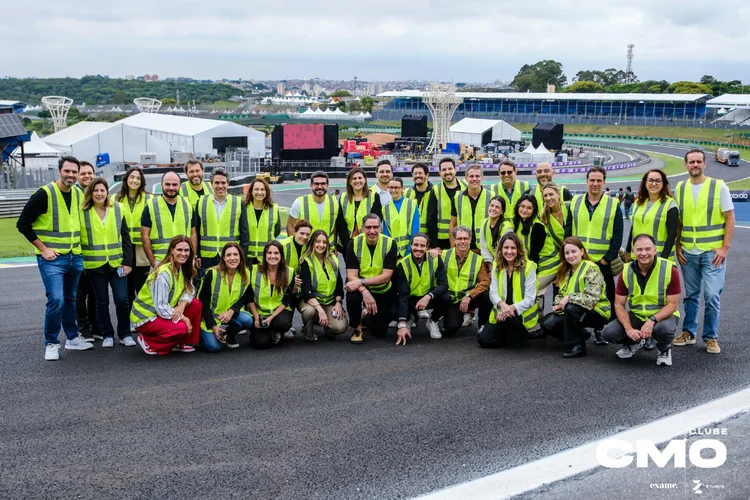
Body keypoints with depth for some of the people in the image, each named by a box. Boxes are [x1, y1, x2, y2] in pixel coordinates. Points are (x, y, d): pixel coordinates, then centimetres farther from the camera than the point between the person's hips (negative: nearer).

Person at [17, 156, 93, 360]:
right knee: (56, 300, -13)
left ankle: (73, 338, 27)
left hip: (75, 257, 6)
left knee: (70, 299, 16)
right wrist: (43, 249, -13)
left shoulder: (78, 194, 7)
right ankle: (51, 344, 1)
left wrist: (78, 246, 11)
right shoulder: (44, 194, -12)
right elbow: (23, 223, -11)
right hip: (52, 258, -6)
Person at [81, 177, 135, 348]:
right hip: (94, 264, -1)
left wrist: (128, 262, -2)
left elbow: (126, 237, 4)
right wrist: (79, 263, -2)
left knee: (122, 299, -3)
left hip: (117, 263, 1)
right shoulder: (82, 212, -1)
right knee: (102, 301, 7)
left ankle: (125, 334, 12)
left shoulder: (117, 209, 4)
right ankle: (107, 335, 20)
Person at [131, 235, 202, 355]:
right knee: (181, 328, -28)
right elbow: (161, 308, -26)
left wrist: (182, 304, -21)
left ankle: (182, 343, 4)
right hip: (145, 318, -9)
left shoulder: (183, 269, 1)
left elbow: (190, 291, 0)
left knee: (196, 304, -5)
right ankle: (148, 341, -5)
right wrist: (183, 318, -19)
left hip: (165, 313, 9)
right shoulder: (163, 274, -25)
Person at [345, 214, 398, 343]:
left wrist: (361, 281, -35)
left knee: (379, 332, 4)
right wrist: (364, 291, -38)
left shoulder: (390, 243, -19)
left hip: (383, 291, 1)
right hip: (361, 287, -1)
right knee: (352, 296, -36)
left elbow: (386, 276, -23)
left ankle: (367, 315, 40)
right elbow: (351, 275, -20)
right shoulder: (354, 243, -17)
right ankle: (357, 328, -6)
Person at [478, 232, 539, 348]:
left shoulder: (528, 266, -13)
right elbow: (493, 292, -4)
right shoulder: (497, 265, 1)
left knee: (507, 317, -36)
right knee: (483, 339, -12)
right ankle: (509, 335, 16)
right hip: (501, 311, 4)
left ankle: (520, 337, -4)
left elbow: (530, 299, -15)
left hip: (523, 313, -4)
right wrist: (502, 304, -26)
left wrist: (512, 308, -29)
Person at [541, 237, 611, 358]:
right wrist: (558, 304, -8)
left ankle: (578, 346, -18)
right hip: (573, 311, 7)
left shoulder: (591, 270, -17)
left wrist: (569, 298, -29)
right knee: (547, 324, -12)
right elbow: (561, 293, 12)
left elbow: (592, 298, -27)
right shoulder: (565, 271, 7)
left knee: (571, 308, -36)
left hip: (596, 312, -7)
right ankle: (581, 335, 12)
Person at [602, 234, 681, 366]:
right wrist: (629, 329, -20)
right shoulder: (626, 272, -7)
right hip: (635, 315, 3)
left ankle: (664, 350, 1)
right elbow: (619, 304, -4)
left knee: (664, 328, -38)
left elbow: (672, 304, -15)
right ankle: (633, 343, 16)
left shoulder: (669, 269, -17)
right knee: (609, 332, -20)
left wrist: (652, 320, -31)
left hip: (662, 315, -3)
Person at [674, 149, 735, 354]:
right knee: (691, 295, 11)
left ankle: (711, 337, 9)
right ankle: (688, 333, 23)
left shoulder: (719, 186, -4)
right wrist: (677, 247, 3)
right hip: (688, 252, 3)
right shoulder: (679, 188, 5)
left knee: (712, 295, -3)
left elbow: (730, 218, -4)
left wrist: (725, 248, -10)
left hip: (713, 252, -3)